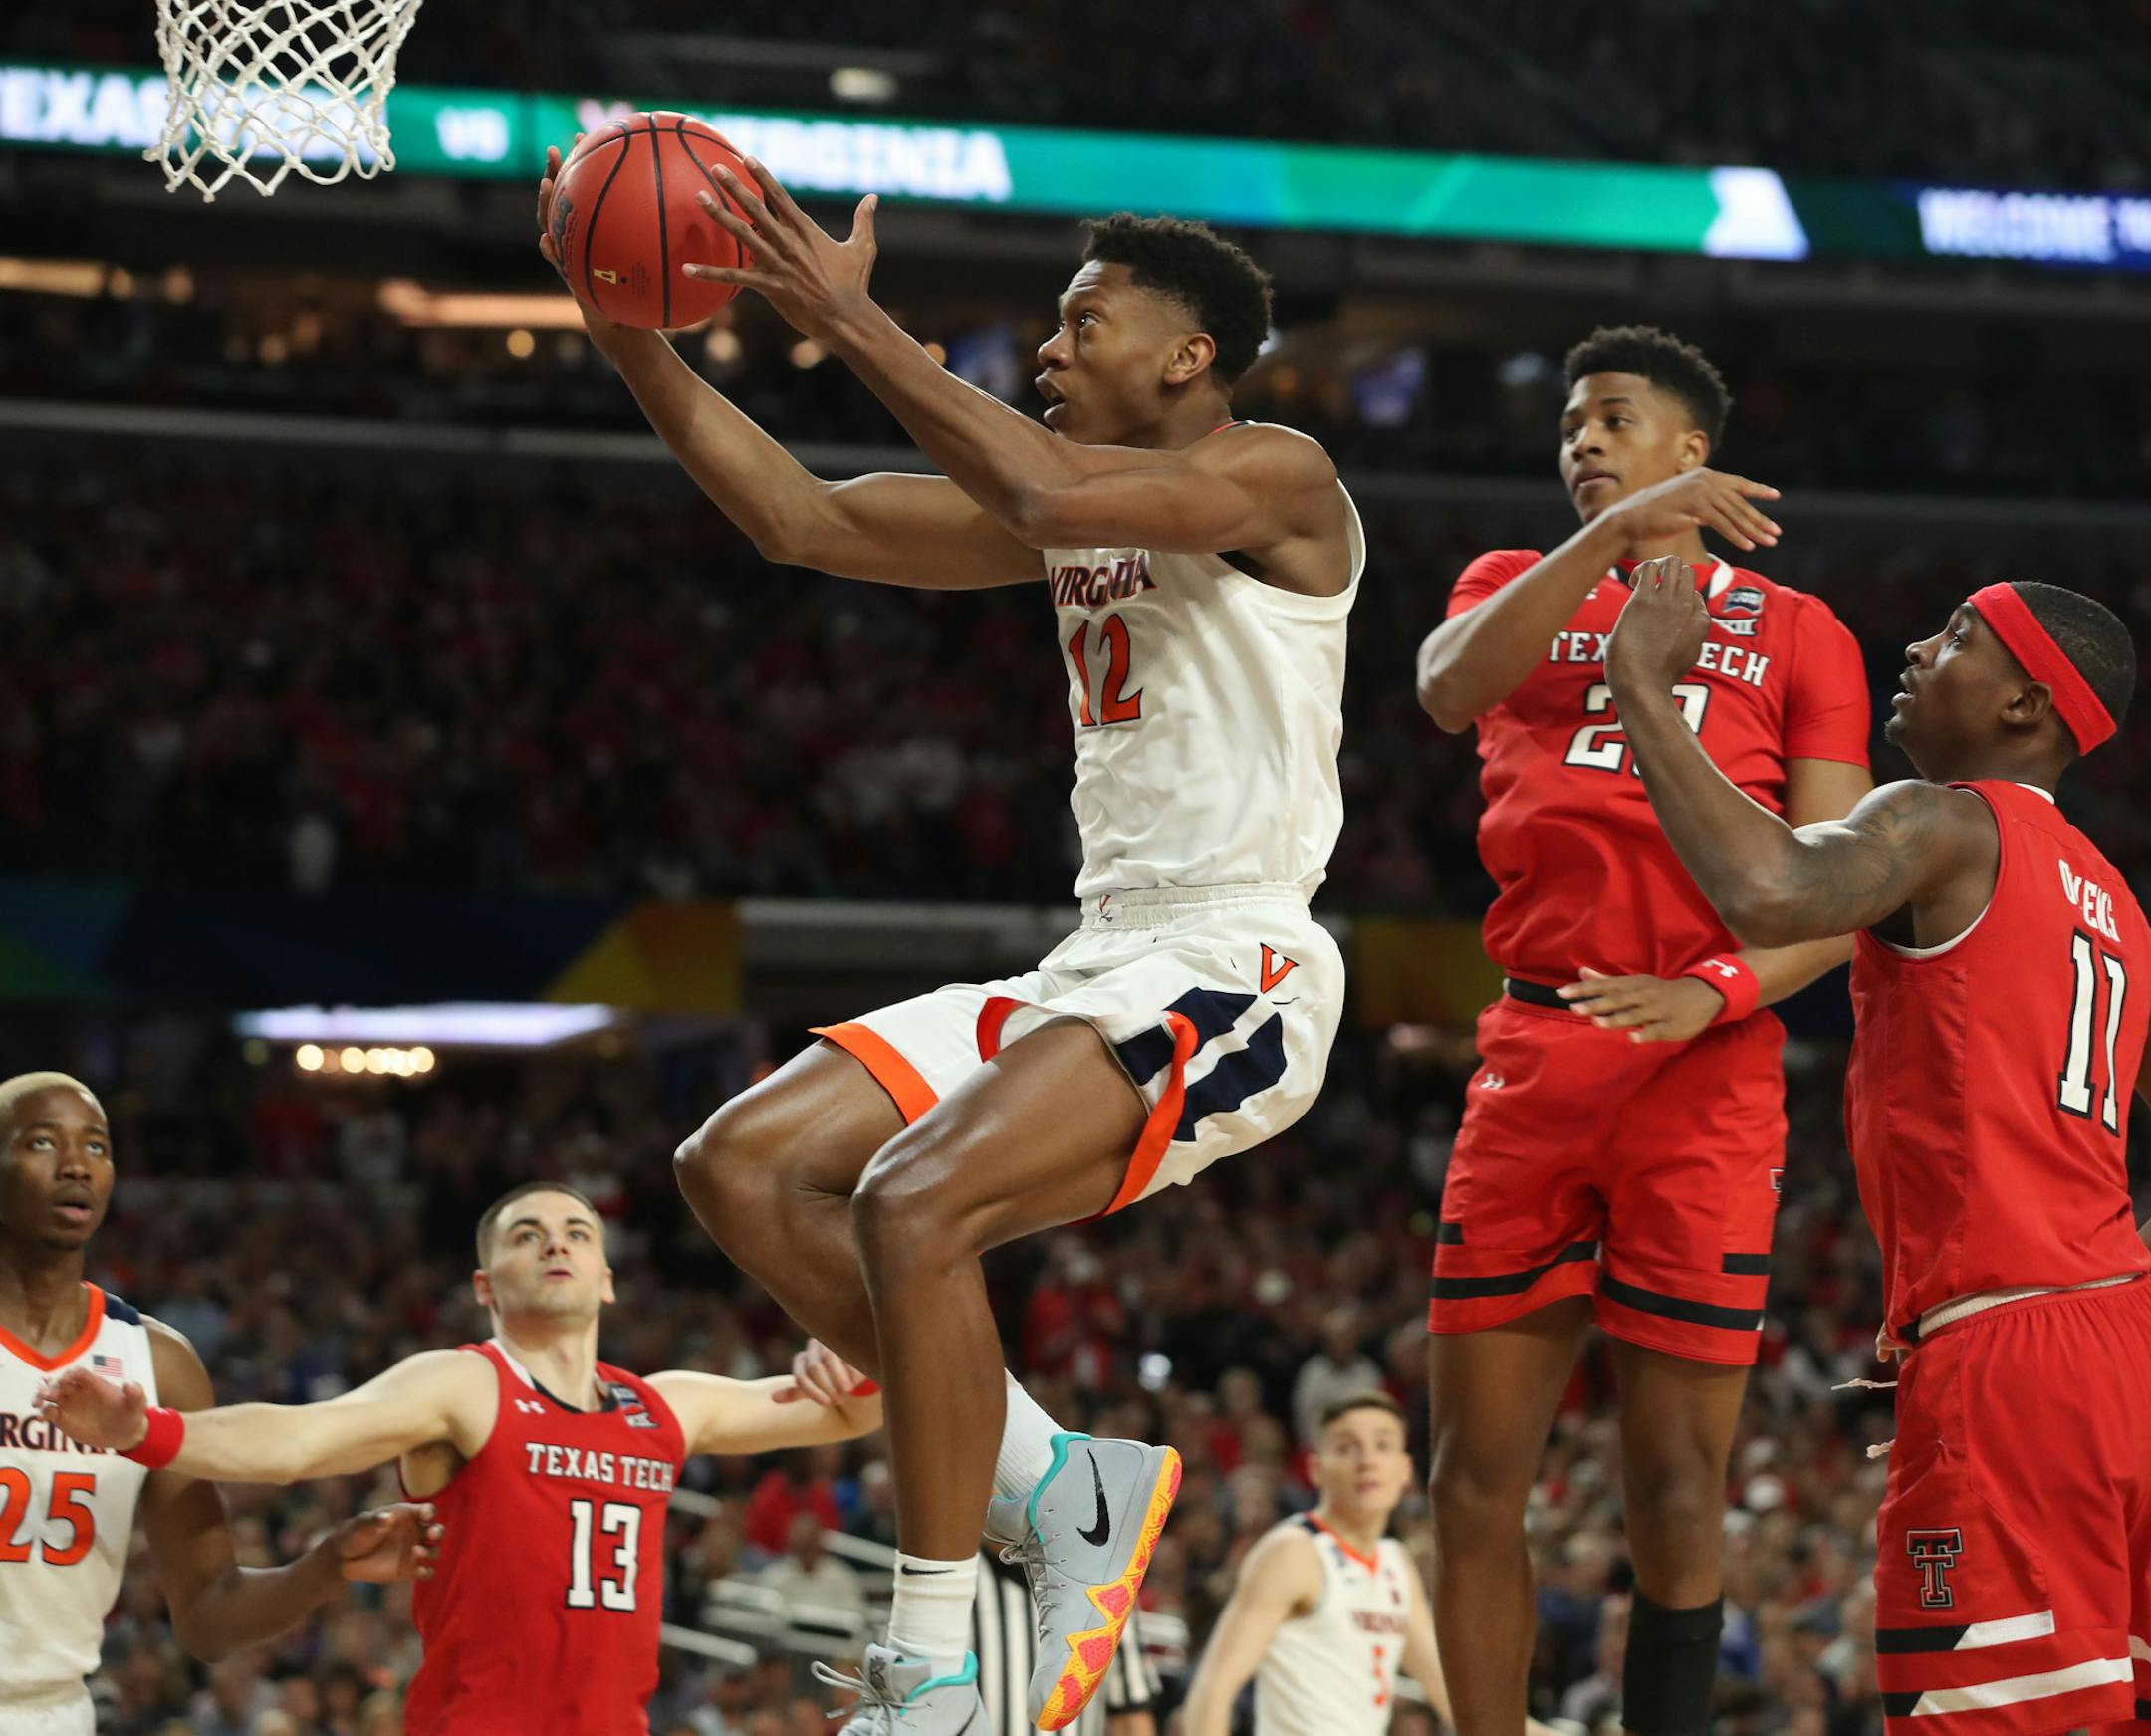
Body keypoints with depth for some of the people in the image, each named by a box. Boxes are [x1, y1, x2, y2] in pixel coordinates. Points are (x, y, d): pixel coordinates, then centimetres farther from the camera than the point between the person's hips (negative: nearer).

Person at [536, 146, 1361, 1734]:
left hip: (1232, 976, -9)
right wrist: (632, 340, 2)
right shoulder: (1073, 510, 16)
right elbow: (801, 520, 12)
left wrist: (852, 321, -23)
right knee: (743, 1166, 0)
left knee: (915, 1204, -27)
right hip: (1096, 966, 9)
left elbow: (1050, 493, -28)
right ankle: (1061, 1485, 4)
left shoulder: (1280, 482, -9)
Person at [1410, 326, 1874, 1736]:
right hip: (1534, 1058, 2)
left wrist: (1710, 997, -15)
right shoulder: (1521, 585, 18)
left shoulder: (1796, 634, 12)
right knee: (1476, 1474, 0)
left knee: (1677, 1488, -3)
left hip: (1706, 1072, -2)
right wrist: (1616, 533, -18)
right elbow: (1449, 688, -7)